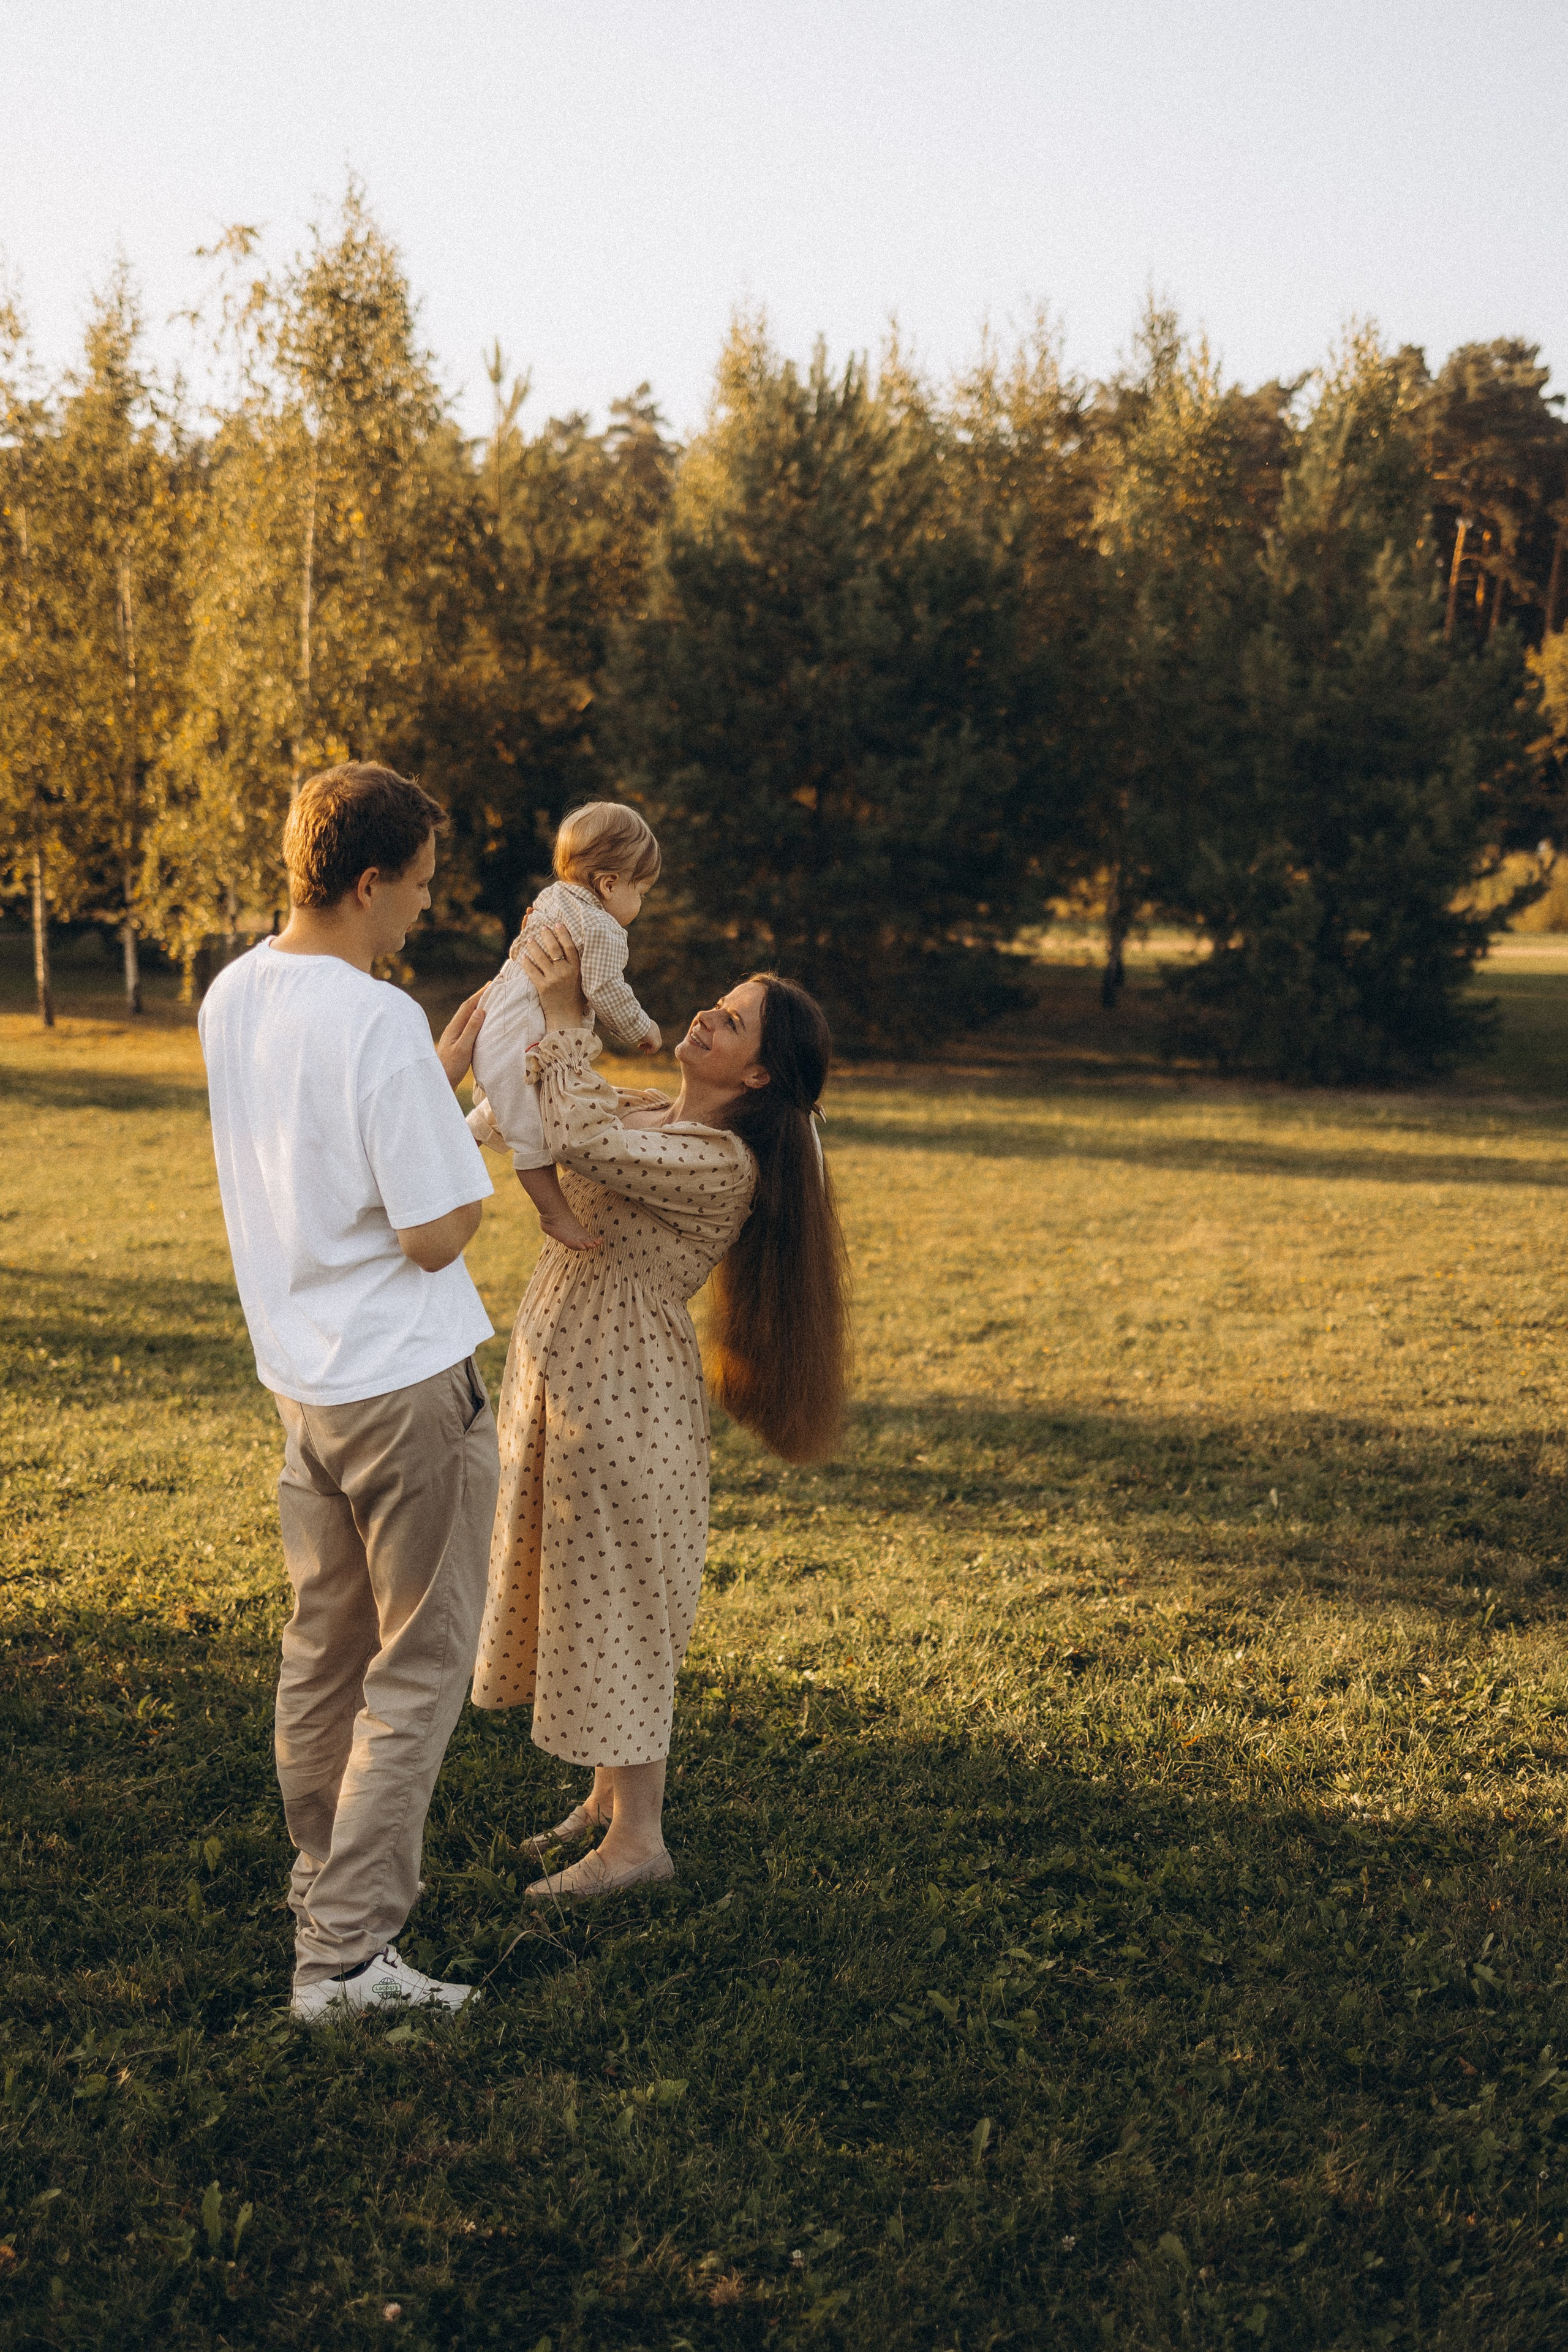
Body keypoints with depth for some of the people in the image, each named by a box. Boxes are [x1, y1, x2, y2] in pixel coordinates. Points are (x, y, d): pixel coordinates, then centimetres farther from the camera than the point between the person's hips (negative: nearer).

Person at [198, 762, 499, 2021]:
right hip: (409, 1383, -8)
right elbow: (435, 1235, -20)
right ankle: (347, 1952, 5)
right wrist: (490, 1146, -3)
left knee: (323, 1648, 20)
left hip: (301, 1377, 8)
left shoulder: (233, 997, 5)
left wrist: (440, 1083, 16)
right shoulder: (379, 1022, -21)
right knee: (417, 1668, 2)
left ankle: (326, 1883, 35)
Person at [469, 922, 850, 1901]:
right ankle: (612, 1793, 32)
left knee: (616, 1600, -1)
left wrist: (567, 1012, -23)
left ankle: (638, 1839, 10)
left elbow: (578, 1136, -32)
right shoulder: (643, 1113, 7)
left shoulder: (721, 1164, -21)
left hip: (621, 1393, -9)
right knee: (582, 1597, 17)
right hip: (560, 1377, 9)